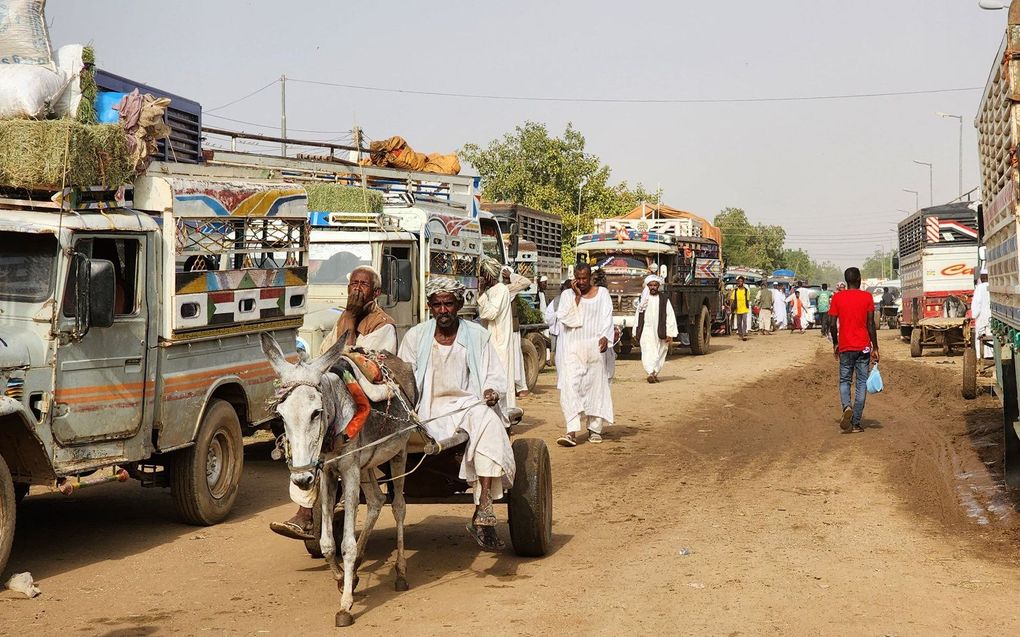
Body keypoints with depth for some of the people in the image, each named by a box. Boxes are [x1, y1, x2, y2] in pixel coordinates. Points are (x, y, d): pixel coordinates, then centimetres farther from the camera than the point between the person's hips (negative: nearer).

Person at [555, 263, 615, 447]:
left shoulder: (602, 293, 7)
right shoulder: (567, 295, 7)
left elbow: (607, 317, 0)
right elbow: (565, 318, -6)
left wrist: (605, 336, -15)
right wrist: (577, 296, -8)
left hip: (594, 347, 0)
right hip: (572, 347, 0)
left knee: (595, 386, 4)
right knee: (570, 387, -12)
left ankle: (595, 428, 15)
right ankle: (572, 432, -17)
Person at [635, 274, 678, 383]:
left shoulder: (664, 300, 3)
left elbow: (670, 316, 0)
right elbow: (637, 316, 13)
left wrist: (670, 333, -6)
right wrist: (636, 333, 11)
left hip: (660, 333, 0)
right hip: (646, 332, 0)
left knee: (659, 354, 6)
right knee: (647, 353, -14)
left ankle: (655, 373, 18)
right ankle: (651, 373, -24)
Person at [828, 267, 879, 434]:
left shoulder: (837, 298, 0)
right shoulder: (867, 297, -2)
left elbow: (832, 324, -2)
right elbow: (871, 324, -5)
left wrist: (835, 344, 12)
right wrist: (875, 348, 1)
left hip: (845, 347, 0)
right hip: (863, 347, 0)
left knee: (844, 381, 14)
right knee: (861, 384, 5)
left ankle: (847, 407, -15)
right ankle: (856, 423, 1)